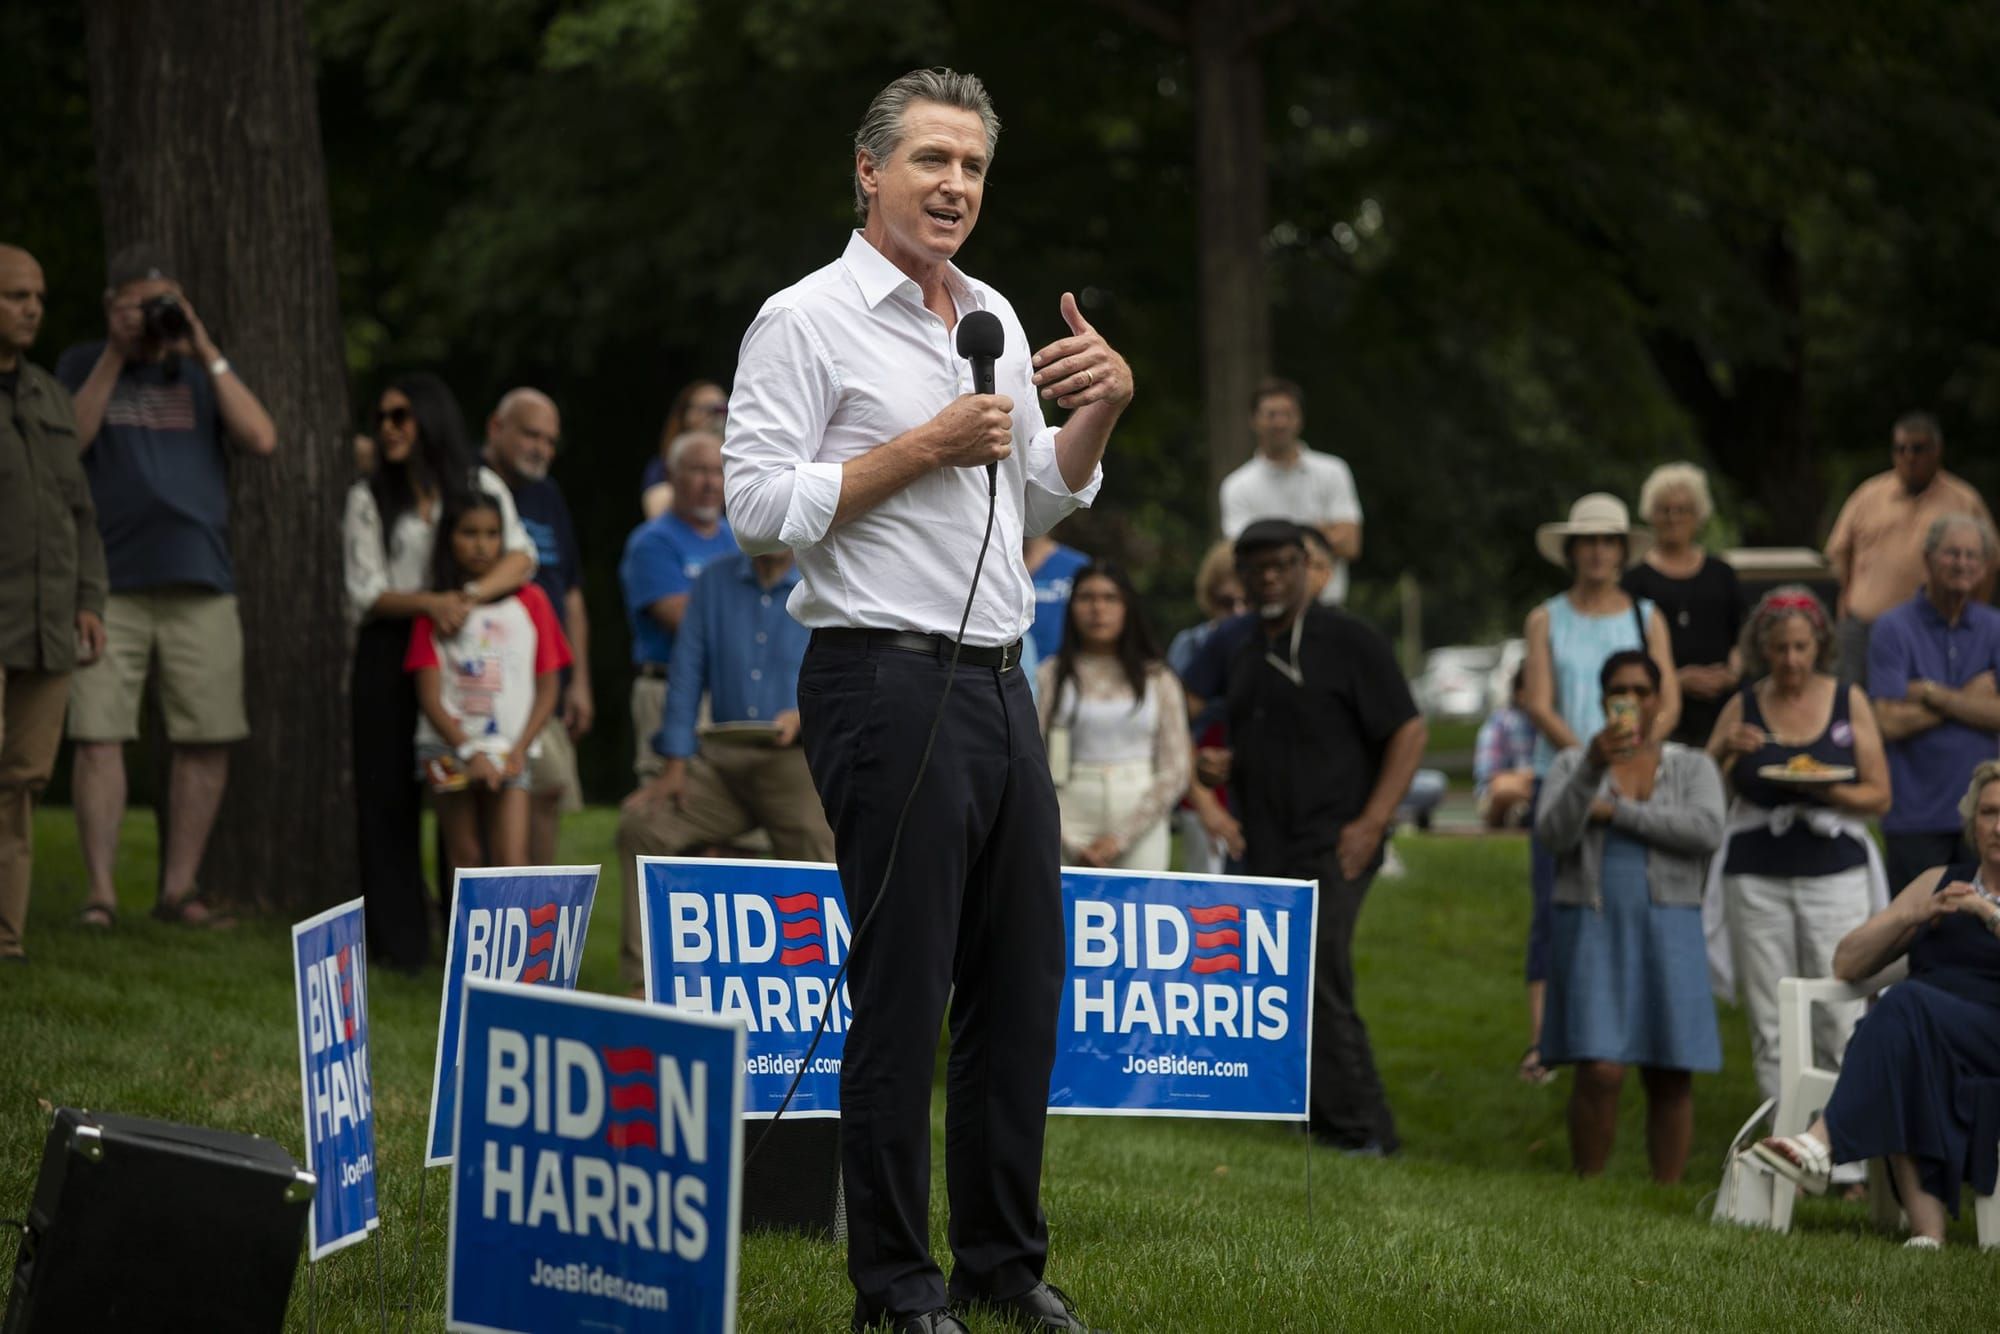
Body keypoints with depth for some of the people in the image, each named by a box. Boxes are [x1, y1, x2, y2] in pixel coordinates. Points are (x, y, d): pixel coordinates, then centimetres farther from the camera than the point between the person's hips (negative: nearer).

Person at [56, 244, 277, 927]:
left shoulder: (201, 371, 14)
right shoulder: (82, 365, 10)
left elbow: (261, 439, 0)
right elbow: (66, 444, -5)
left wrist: (207, 355, -3)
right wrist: (115, 358, -6)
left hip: (200, 586, 2)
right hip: (109, 583, -2)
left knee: (206, 742, 0)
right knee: (98, 737, -8)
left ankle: (178, 890, 8)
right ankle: (101, 892, -4)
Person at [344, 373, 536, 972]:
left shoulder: (482, 488, 10)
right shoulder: (368, 498, 10)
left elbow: (520, 558, -6)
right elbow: (368, 592, 1)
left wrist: (469, 595, -24)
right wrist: (431, 602, -18)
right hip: (389, 654, 0)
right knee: (390, 798, -3)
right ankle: (399, 943, 0)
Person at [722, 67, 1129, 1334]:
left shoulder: (993, 316, 17)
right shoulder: (806, 322, -5)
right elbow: (761, 503, -13)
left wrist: (1103, 407, 5)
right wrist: (923, 448, -14)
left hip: (999, 682, 8)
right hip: (885, 678, -7)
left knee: (1025, 978, 9)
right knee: (904, 991, -5)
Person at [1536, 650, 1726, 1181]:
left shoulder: (1692, 767, 10)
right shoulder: (1572, 764, 9)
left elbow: (1707, 831, -9)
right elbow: (1553, 834, -9)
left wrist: (1617, 811, -10)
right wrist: (1592, 768, -22)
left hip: (1666, 933, 1)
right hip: (1591, 927, -1)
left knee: (1670, 1076, -2)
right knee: (1599, 1071, -14)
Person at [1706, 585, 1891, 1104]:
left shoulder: (1849, 701, 5)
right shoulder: (1743, 708, 6)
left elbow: (1879, 796, 4)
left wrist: (1823, 790, -14)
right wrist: (1725, 750, -12)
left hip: (1835, 872, -1)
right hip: (1757, 876, 1)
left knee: (1842, 1019, -8)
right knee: (1770, 1025, 0)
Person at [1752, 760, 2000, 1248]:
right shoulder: (1939, 881, 26)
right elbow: (1847, 964, 21)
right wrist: (1913, 916, 6)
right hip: (1919, 1031, 4)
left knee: (1906, 1005, -33)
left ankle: (1824, 1143, -43)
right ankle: (1926, 1227, -47)